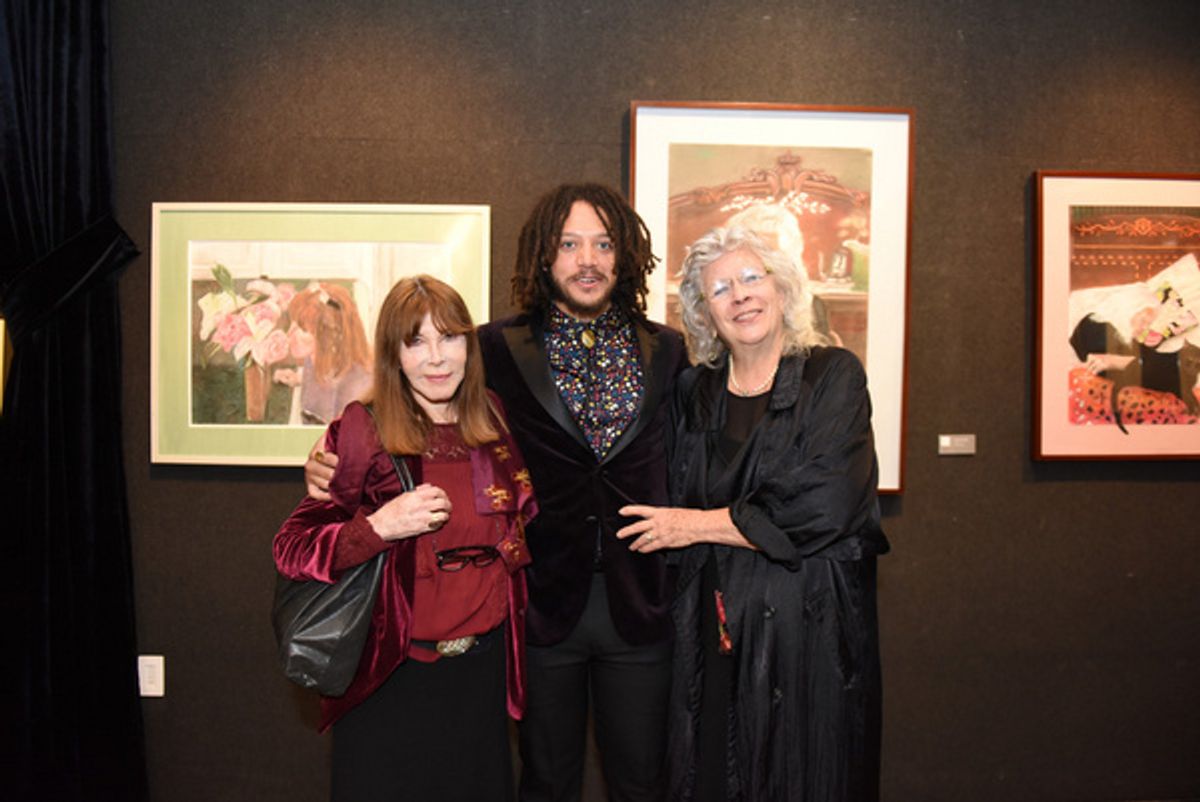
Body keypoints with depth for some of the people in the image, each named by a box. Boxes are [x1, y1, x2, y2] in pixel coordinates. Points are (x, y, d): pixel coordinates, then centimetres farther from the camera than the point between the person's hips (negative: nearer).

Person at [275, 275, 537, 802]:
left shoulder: (492, 421, 2)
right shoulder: (363, 432, -12)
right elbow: (291, 550, -12)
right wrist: (378, 527, -26)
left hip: (482, 670, 4)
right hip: (391, 679, -4)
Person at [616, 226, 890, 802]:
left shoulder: (834, 376, -5)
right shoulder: (694, 393, 7)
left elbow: (822, 509, -16)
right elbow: (674, 506, 15)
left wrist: (697, 525, -8)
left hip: (811, 629, -3)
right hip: (715, 630, 3)